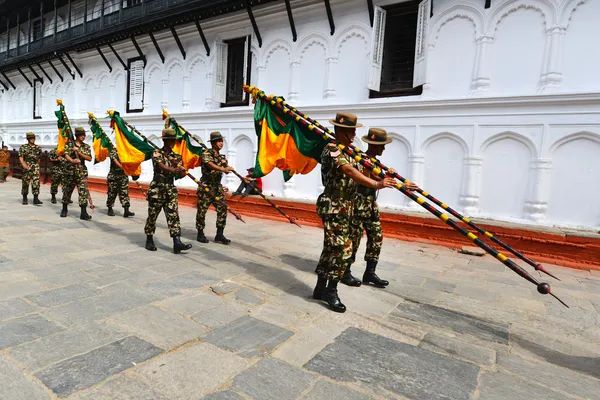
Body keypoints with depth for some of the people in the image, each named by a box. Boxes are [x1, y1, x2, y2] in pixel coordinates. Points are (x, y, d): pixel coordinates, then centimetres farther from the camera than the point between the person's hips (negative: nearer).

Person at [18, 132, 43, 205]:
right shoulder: (23, 147, 4)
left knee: (36, 182, -9)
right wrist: (23, 164, -20)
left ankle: (36, 199, -11)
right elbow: (21, 157, -5)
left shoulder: (38, 148, 12)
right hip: (27, 167, -1)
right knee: (25, 182, 5)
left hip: (35, 166, 1)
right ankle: (24, 198, 18)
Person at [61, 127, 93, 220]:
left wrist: (79, 152, -13)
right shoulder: (69, 145, 4)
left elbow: (89, 158, -2)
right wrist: (73, 161, -31)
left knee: (83, 191, -11)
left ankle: (83, 213, -13)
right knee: (67, 190, 11)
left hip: (82, 172, 0)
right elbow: (66, 155, -10)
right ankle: (64, 209, 32)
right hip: (70, 171, 0)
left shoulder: (86, 146, 9)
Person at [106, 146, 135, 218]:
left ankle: (126, 211, -7)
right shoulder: (113, 150, -5)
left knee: (125, 192, -3)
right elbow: (115, 160, -19)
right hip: (114, 175, -4)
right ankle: (110, 209, 21)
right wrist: (122, 167, -34)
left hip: (124, 175, 4)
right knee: (112, 192, 6)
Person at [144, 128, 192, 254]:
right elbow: (161, 166, -23)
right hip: (157, 189, -4)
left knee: (173, 215, -5)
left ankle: (177, 243, -10)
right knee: (152, 215, 6)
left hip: (171, 189, 4)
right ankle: (149, 240, 23)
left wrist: (178, 166, -16)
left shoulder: (176, 157, 12)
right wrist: (173, 170, -42)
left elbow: (182, 175, 4)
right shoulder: (157, 154, -2)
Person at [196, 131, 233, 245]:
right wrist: (223, 169, -44)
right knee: (202, 210, 2)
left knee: (223, 209, -3)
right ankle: (200, 234, 17)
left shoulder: (222, 157, 13)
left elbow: (226, 170, 11)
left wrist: (227, 167, -12)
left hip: (218, 187, 6)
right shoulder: (206, 154, -8)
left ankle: (219, 235, 4)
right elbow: (210, 165, -28)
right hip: (206, 187, -6)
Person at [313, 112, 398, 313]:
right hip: (333, 207, -10)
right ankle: (330, 291, 3)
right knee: (342, 249, -11)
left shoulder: (348, 152, 18)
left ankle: (320, 288, 24)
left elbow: (359, 172, 11)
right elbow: (351, 172, -30)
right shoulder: (332, 150, -14)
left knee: (331, 249, 13)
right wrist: (377, 184, -40)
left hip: (344, 207, 10)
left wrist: (383, 176, -4)